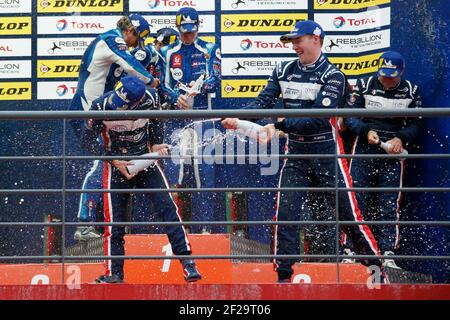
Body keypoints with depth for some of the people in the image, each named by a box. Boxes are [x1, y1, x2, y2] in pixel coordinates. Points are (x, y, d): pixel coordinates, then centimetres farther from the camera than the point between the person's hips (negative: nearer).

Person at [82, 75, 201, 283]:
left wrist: (155, 143, -4)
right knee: (114, 220, -2)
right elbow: (89, 141, -10)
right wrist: (115, 161, -15)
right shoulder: (101, 106, -21)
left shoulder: (150, 98, -14)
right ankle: (114, 273, 7)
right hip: (116, 165, -1)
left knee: (167, 207, -10)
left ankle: (186, 260, -8)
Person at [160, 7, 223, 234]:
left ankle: (204, 225, -1)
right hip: (175, 116, 0)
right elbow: (162, 84, 4)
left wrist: (201, 85, -23)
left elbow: (215, 81, -2)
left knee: (203, 168, -4)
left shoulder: (210, 51, 9)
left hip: (202, 116, 0)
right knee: (175, 163, -10)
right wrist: (176, 98, -14)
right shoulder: (167, 52, 12)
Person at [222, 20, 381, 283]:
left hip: (326, 154, -4)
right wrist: (239, 117, -21)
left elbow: (319, 118, -20)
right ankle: (284, 276, 5)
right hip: (295, 153, 5)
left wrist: (278, 126, -28)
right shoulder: (284, 71, 8)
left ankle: (377, 268, 12)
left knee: (347, 213, -1)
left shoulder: (332, 76, -10)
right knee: (285, 213, -3)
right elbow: (264, 101, -2)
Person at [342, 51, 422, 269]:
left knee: (389, 204, -4)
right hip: (364, 149, 0)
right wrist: (366, 131, -17)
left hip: (393, 153, 0)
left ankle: (388, 253, -2)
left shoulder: (411, 91, 2)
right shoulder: (365, 85, -1)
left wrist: (401, 138, -12)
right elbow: (349, 116, -1)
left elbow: (416, 124, 6)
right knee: (356, 200, -3)